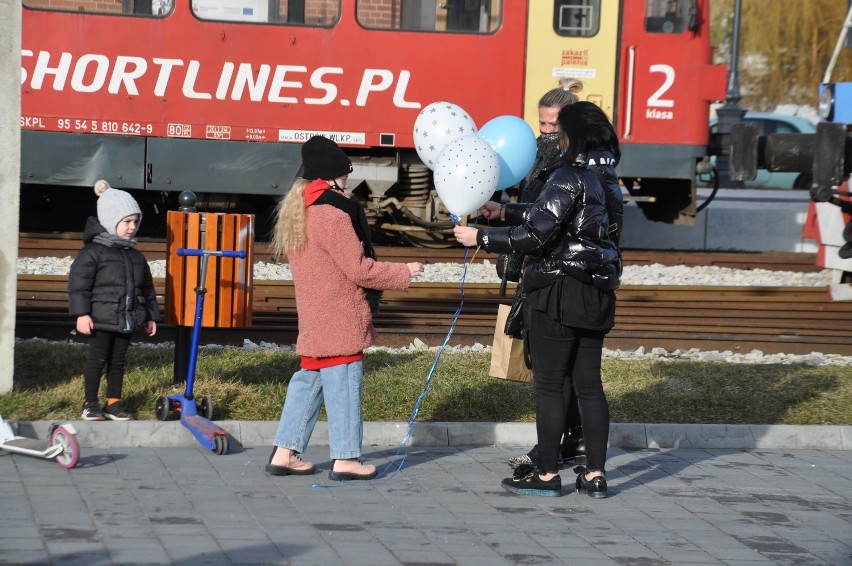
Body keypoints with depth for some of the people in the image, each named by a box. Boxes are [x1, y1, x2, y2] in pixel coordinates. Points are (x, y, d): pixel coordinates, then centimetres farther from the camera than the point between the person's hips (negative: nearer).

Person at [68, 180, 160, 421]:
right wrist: (82, 314, -19)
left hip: (127, 320, 6)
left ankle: (114, 403, 17)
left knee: (118, 361, 10)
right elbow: (79, 284, -12)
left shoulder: (136, 256, 13)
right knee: (97, 359, 0)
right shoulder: (93, 252, -8)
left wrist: (151, 316, 17)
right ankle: (90, 404, 8)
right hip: (102, 319, -6)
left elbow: (147, 289, 20)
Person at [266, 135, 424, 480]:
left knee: (308, 380, 14)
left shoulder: (295, 211, 11)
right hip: (340, 320, -9)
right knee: (344, 383, -2)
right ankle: (345, 458, 2)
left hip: (313, 319, 9)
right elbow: (359, 269, -17)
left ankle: (285, 452, 14)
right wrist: (404, 273, -6)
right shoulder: (332, 214, -17)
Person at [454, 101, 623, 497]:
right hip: (597, 295, 8)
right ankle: (595, 474, 11)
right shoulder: (608, 180, 12)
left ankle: (547, 474, 3)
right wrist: (505, 211, 23)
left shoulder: (570, 178, -15)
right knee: (588, 384, 11)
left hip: (559, 295, -8)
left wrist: (480, 238, -12)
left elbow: (537, 235, -19)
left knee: (549, 384, -1)